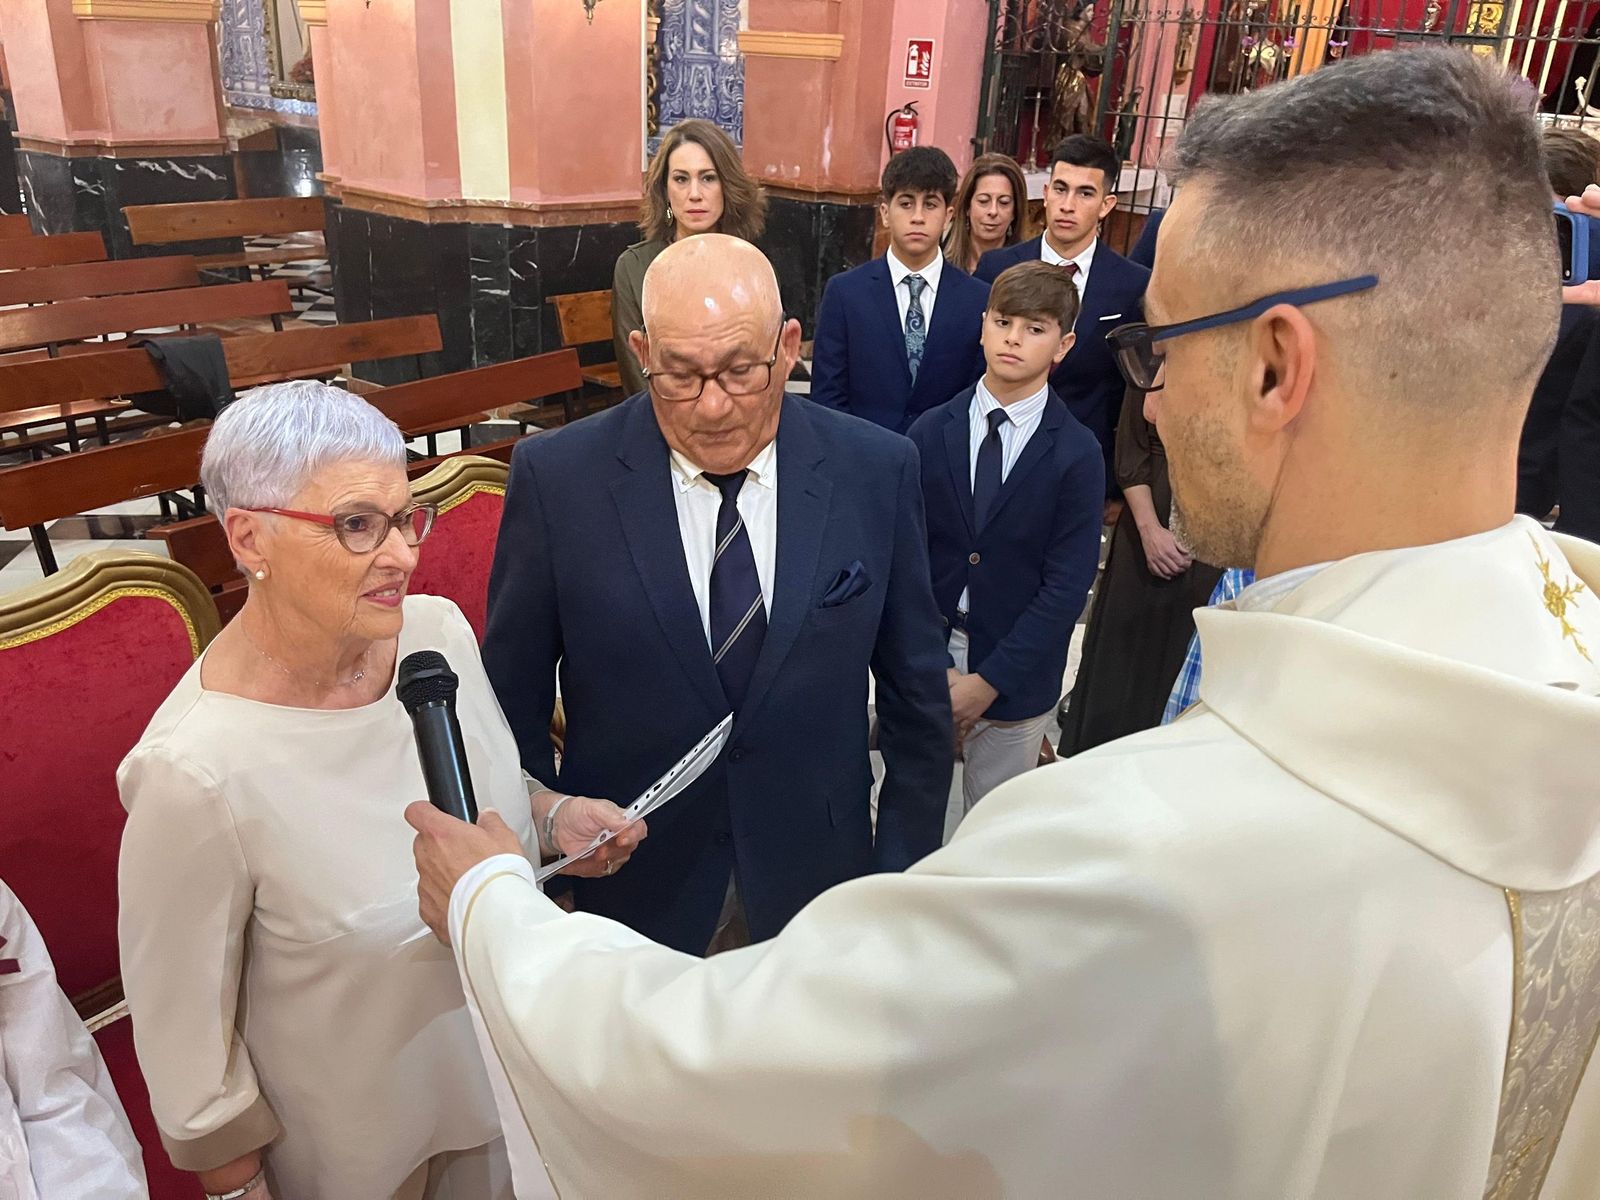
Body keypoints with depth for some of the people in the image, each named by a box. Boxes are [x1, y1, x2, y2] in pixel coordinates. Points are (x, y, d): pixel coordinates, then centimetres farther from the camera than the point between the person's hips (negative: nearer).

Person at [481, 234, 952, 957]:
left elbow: (915, 697, -2)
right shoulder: (556, 477, -14)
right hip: (629, 891, 0)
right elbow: (512, 701, -4)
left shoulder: (876, 472, -11)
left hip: (818, 888, 1)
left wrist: (903, 882, 0)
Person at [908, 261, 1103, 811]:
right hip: (925, 659, 2)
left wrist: (988, 681, -13)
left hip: (1015, 673, -1)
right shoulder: (931, 431, -2)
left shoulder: (1077, 454, -8)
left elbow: (1065, 587, -10)